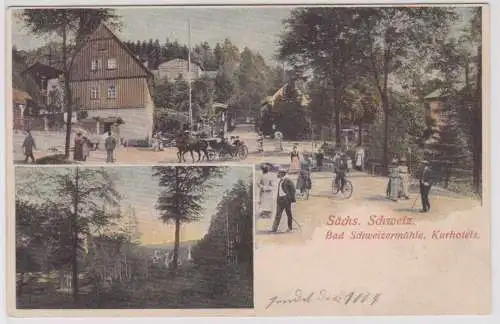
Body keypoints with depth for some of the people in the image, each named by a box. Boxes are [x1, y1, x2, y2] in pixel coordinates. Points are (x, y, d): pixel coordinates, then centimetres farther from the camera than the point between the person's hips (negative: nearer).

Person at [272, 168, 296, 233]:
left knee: (289, 214, 5)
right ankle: (274, 229, -1)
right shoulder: (280, 181, 14)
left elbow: (293, 190, -10)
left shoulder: (288, 181, -10)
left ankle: (290, 228, 15)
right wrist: (277, 199, 16)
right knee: (278, 214, 1)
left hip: (286, 199, -7)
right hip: (280, 199, 7)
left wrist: (292, 199, -13)